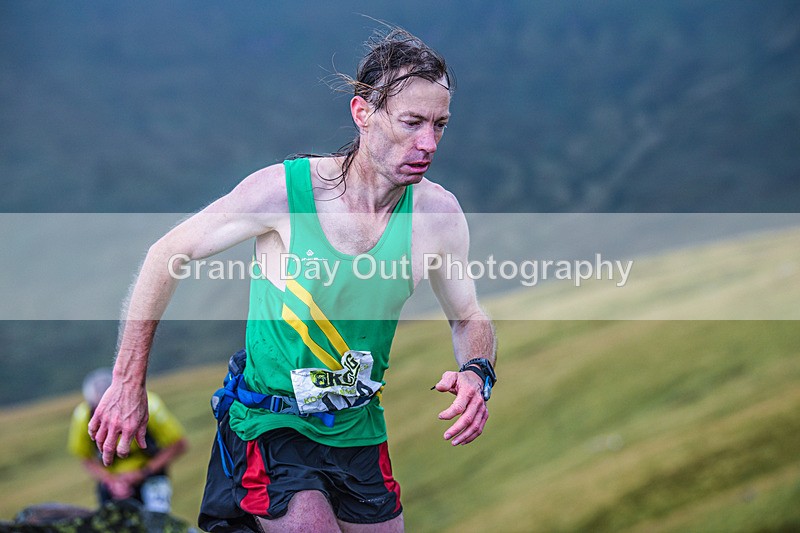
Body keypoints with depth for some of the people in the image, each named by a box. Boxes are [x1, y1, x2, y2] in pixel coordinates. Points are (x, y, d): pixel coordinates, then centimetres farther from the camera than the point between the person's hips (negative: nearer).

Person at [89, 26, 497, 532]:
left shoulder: (438, 213, -11)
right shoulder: (284, 190, -20)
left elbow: (470, 318, 5)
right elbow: (168, 254, -9)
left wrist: (476, 373, -19)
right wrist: (129, 385, -8)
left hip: (359, 432, 5)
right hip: (271, 427, -5)